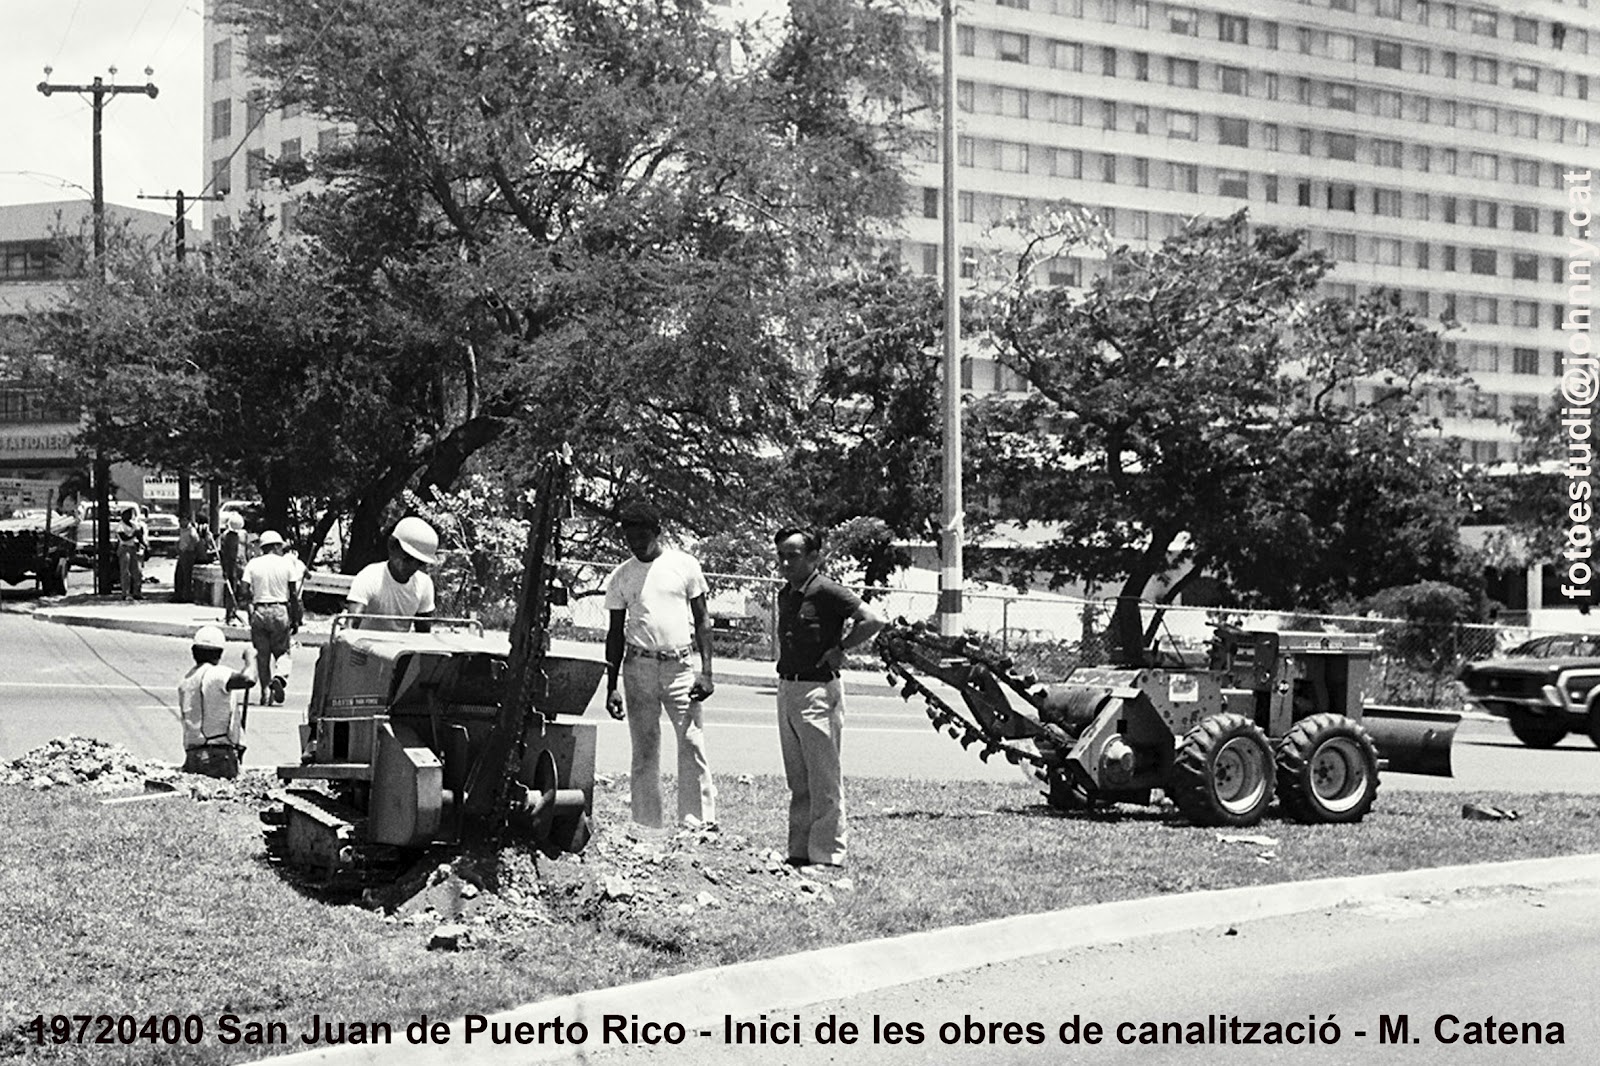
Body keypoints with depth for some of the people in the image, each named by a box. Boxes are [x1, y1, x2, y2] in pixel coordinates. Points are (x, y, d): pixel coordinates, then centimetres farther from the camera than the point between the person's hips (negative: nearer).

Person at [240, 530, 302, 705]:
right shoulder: (286, 563, 1)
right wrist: (296, 618, 5)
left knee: (262, 654, 9)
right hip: (280, 611, -1)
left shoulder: (253, 564, 3)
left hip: (259, 611, 1)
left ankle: (265, 692, 6)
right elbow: (294, 594, -1)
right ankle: (279, 677, -18)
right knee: (282, 651, 10)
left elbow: (244, 590, -5)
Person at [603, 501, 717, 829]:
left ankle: (700, 823, -5)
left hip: (680, 666, -2)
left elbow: (702, 620, 5)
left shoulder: (684, 565, 3)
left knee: (693, 746, -8)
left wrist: (706, 671, -4)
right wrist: (612, 686, 8)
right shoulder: (620, 576, 8)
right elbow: (615, 632, 13)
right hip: (639, 666, 2)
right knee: (644, 752, 3)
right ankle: (647, 827, 7)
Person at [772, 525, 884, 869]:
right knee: (798, 781, 13)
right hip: (786, 687, 9)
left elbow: (874, 621, -18)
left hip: (818, 690, -9)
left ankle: (827, 853, -1)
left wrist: (839, 650, -12)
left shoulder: (827, 592, -12)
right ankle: (799, 851, 20)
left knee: (824, 780, -4)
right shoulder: (785, 595, 13)